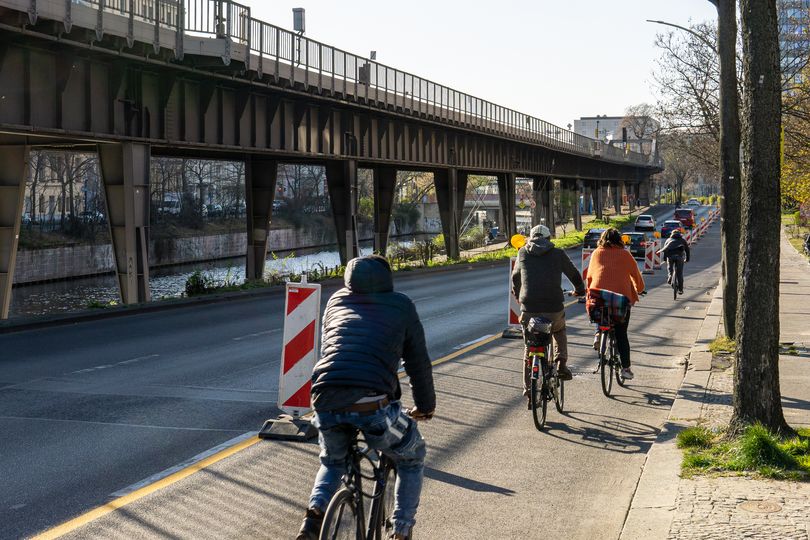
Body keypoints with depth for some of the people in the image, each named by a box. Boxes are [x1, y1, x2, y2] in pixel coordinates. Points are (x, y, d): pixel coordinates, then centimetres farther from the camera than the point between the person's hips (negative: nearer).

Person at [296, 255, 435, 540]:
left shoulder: (337, 300, 27)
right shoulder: (401, 305, 18)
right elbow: (419, 362, 21)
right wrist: (426, 406, 36)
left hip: (326, 400, 3)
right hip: (373, 404, -3)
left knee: (332, 461, 33)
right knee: (412, 458, 26)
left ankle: (315, 512, 7)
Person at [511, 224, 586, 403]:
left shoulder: (523, 253, 10)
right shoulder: (557, 254, 6)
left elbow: (515, 277, 25)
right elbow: (574, 274, 18)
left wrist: (518, 295, 44)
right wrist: (580, 290, 39)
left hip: (529, 309, 1)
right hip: (554, 308, 0)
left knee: (529, 348, 16)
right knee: (559, 332, 31)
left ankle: (528, 388, 13)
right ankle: (561, 364, 14)